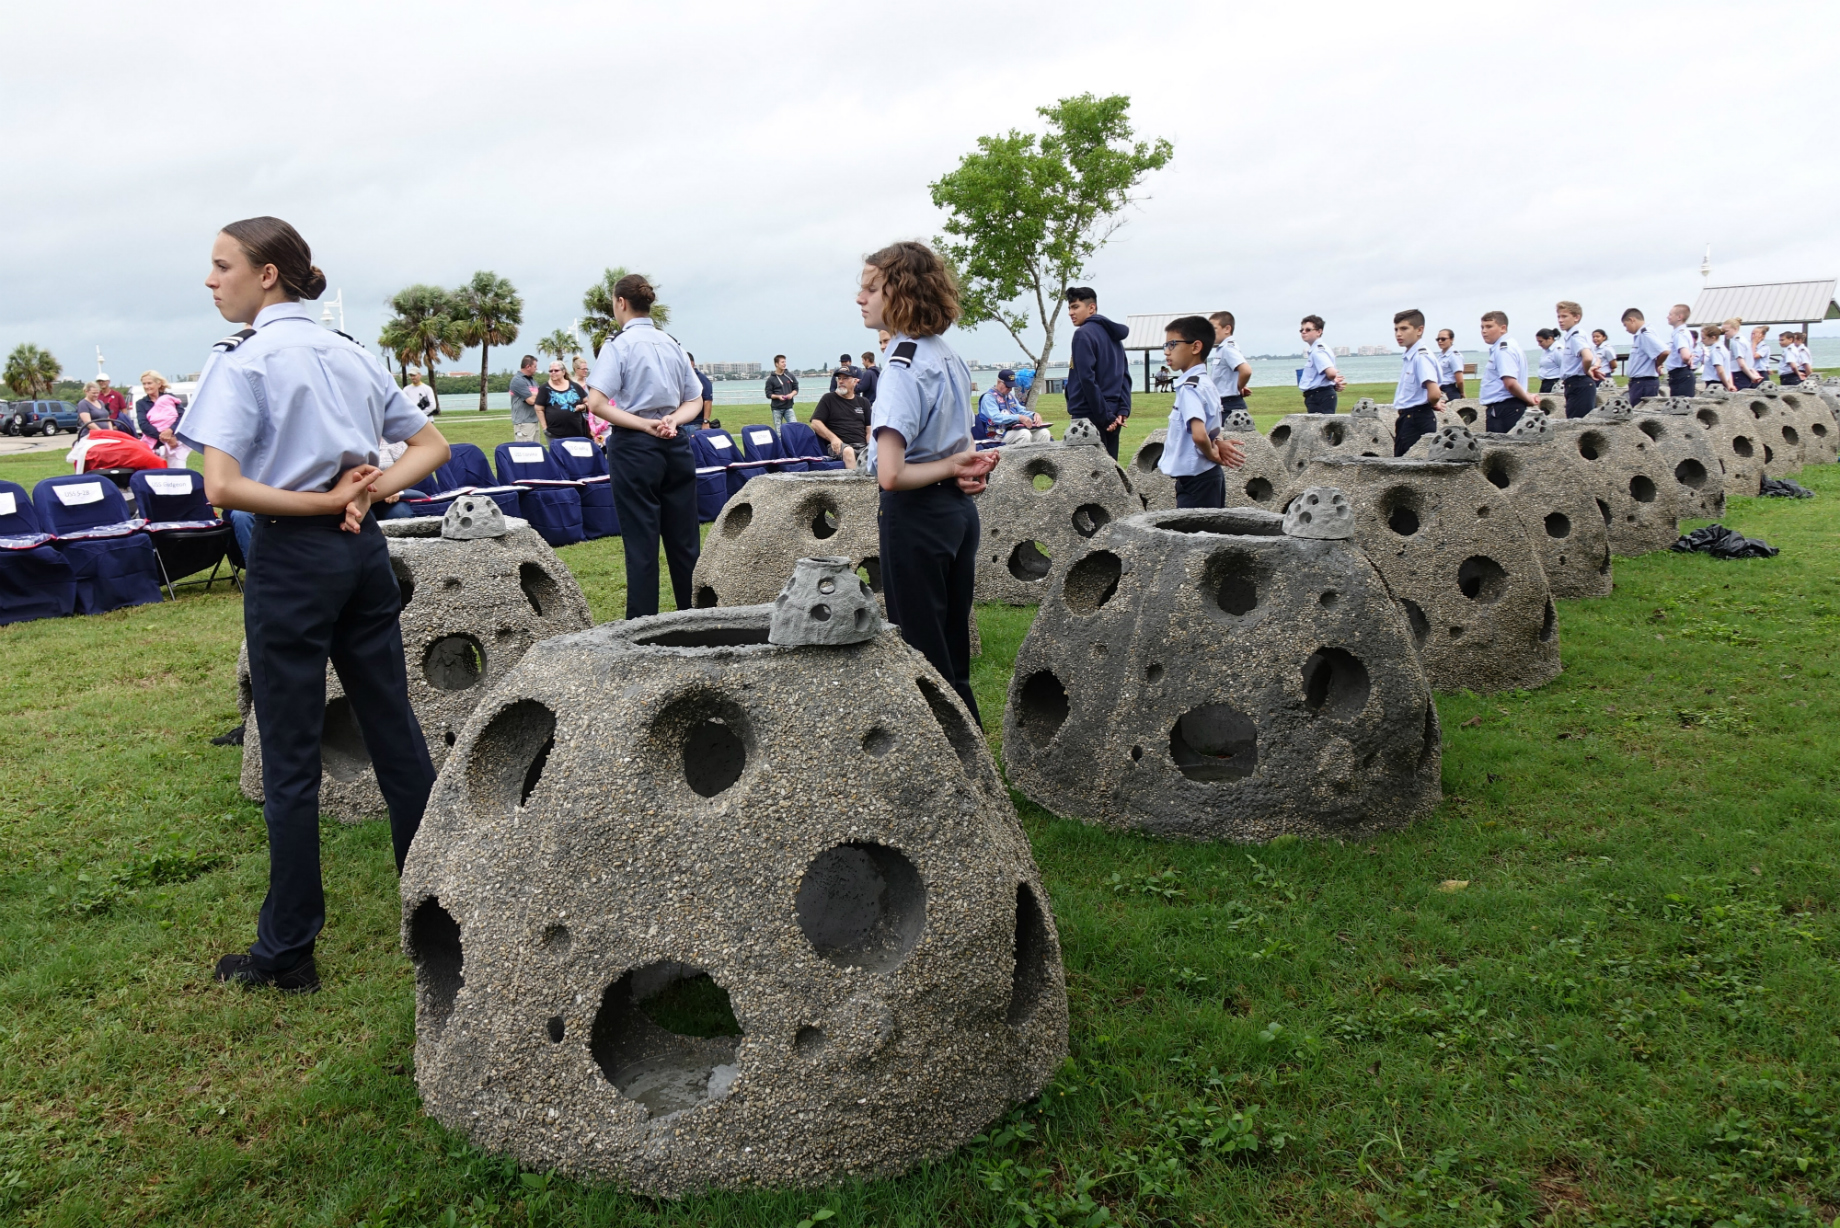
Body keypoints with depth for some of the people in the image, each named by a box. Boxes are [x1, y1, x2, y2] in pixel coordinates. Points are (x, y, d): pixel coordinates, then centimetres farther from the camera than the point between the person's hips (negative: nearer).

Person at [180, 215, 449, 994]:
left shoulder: (244, 360, -9)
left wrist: (324, 501, -11)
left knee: (290, 760, 2)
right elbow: (431, 447, 13)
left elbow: (222, 487, -19)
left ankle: (287, 951, 12)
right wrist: (367, 493, -1)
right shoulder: (352, 354, 10)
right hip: (363, 552, 6)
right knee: (395, 729, 13)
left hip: (291, 558, -6)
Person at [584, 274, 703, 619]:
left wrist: (644, 424, -14)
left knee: (641, 542, -1)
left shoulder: (618, 344, -7)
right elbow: (695, 402, 13)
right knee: (684, 538, 9)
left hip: (635, 448, -5)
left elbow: (596, 403, -18)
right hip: (676, 446, 5)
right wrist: (673, 420, -5)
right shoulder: (673, 344, 10)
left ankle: (642, 623, 3)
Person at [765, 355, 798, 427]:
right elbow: (768, 394, 0)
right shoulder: (771, 379, -1)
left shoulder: (790, 376, 7)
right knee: (778, 430, 1)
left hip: (788, 407, 2)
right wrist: (778, 396, -18)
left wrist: (791, 394, -9)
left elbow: (796, 389, 13)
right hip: (777, 409, -2)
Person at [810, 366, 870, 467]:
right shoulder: (828, 399, 15)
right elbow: (815, 423, 6)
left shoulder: (863, 402, 23)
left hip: (862, 446, 3)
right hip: (839, 445, -2)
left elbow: (869, 428, 20)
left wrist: (870, 446, -1)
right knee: (848, 451, -40)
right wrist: (833, 438, -10)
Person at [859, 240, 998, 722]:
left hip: (917, 518, -9)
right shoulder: (949, 356, 9)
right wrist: (962, 470, -1)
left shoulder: (903, 367, -18)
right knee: (954, 652, 17)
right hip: (959, 511, 9)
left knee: (921, 653, 2)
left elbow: (891, 474, -27)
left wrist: (956, 467, -13)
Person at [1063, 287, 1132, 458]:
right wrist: (1123, 410, 2)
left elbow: (1088, 379, -17)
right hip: (1111, 419, 8)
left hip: (1089, 418, -8)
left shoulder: (1083, 334, -9)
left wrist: (1104, 416, -15)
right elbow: (1125, 376, 11)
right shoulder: (1113, 336, 17)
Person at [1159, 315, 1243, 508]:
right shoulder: (1206, 383, 14)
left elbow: (1199, 434, -32)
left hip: (1196, 479, -10)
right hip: (1211, 476, 10)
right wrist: (1218, 442, 5)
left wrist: (1212, 454, -14)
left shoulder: (1190, 387, -17)